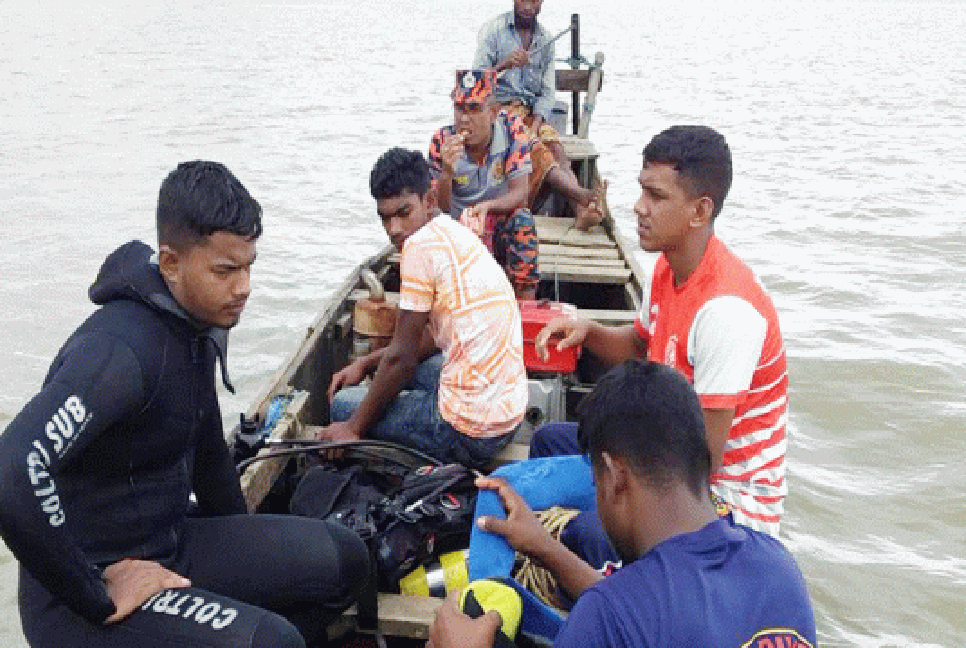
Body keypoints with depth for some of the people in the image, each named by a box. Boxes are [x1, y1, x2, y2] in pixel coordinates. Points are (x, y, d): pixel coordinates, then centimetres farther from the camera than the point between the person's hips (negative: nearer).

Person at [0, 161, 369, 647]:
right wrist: (96, 599, -27)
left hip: (173, 543, 8)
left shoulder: (201, 323, 1)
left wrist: (246, 549, 19)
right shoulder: (122, 350, -28)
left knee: (343, 558, 3)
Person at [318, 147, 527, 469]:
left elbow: (402, 356, -13)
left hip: (470, 434, -9)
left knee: (343, 404, 10)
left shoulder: (421, 244, -16)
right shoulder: (457, 233, 12)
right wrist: (365, 363, 20)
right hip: (509, 414, 9)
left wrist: (354, 428, -2)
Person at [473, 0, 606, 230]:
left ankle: (581, 211, -45)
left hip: (533, 110, 3)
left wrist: (535, 125, -11)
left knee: (554, 143, -26)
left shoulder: (545, 40, 12)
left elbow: (548, 92, 7)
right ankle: (581, 193, -46)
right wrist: (504, 65, -27)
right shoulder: (493, 30, 1)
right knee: (531, 148, -32)